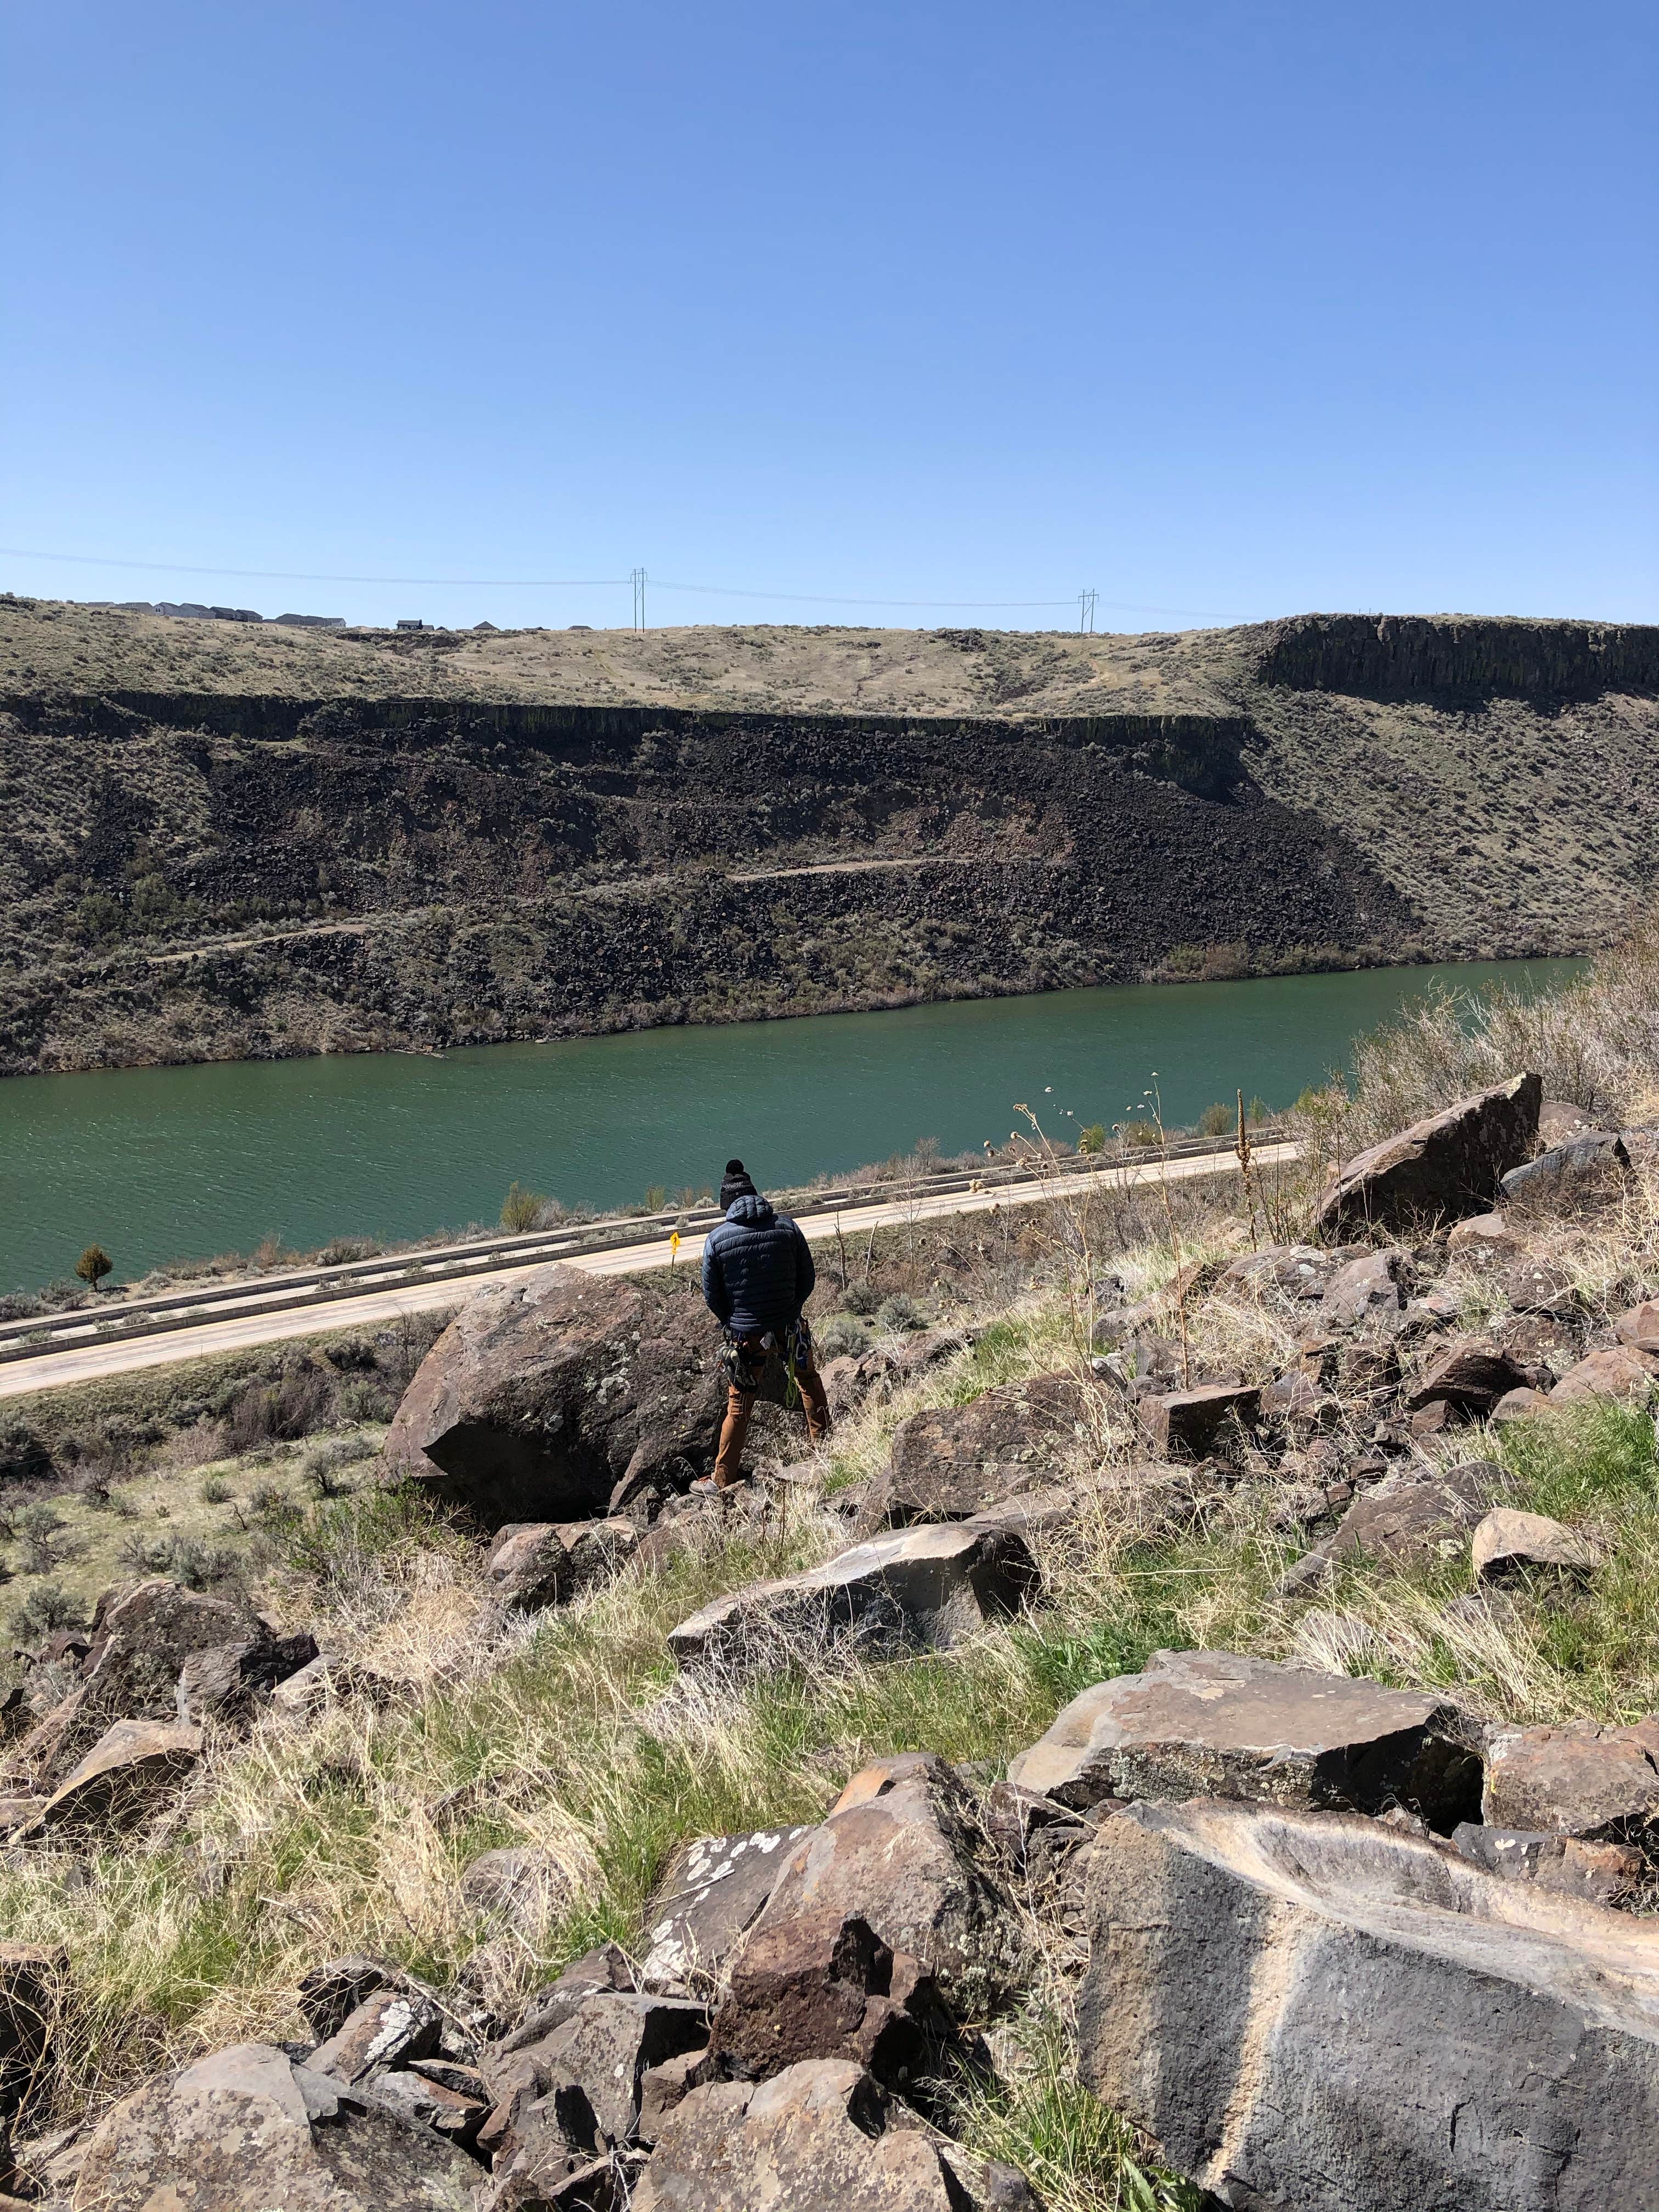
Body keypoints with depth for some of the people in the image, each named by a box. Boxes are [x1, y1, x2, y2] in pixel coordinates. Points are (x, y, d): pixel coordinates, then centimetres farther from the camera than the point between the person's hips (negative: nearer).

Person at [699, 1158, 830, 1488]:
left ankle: (723, 1481, 20)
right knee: (808, 1380, 28)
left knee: (739, 1407, 12)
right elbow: (808, 1279, 0)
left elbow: (713, 1297, -4)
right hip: (789, 1328, 1)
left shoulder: (717, 1239, -13)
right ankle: (823, 1445, 39)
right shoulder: (787, 1227, -9)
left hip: (746, 1336, -1)